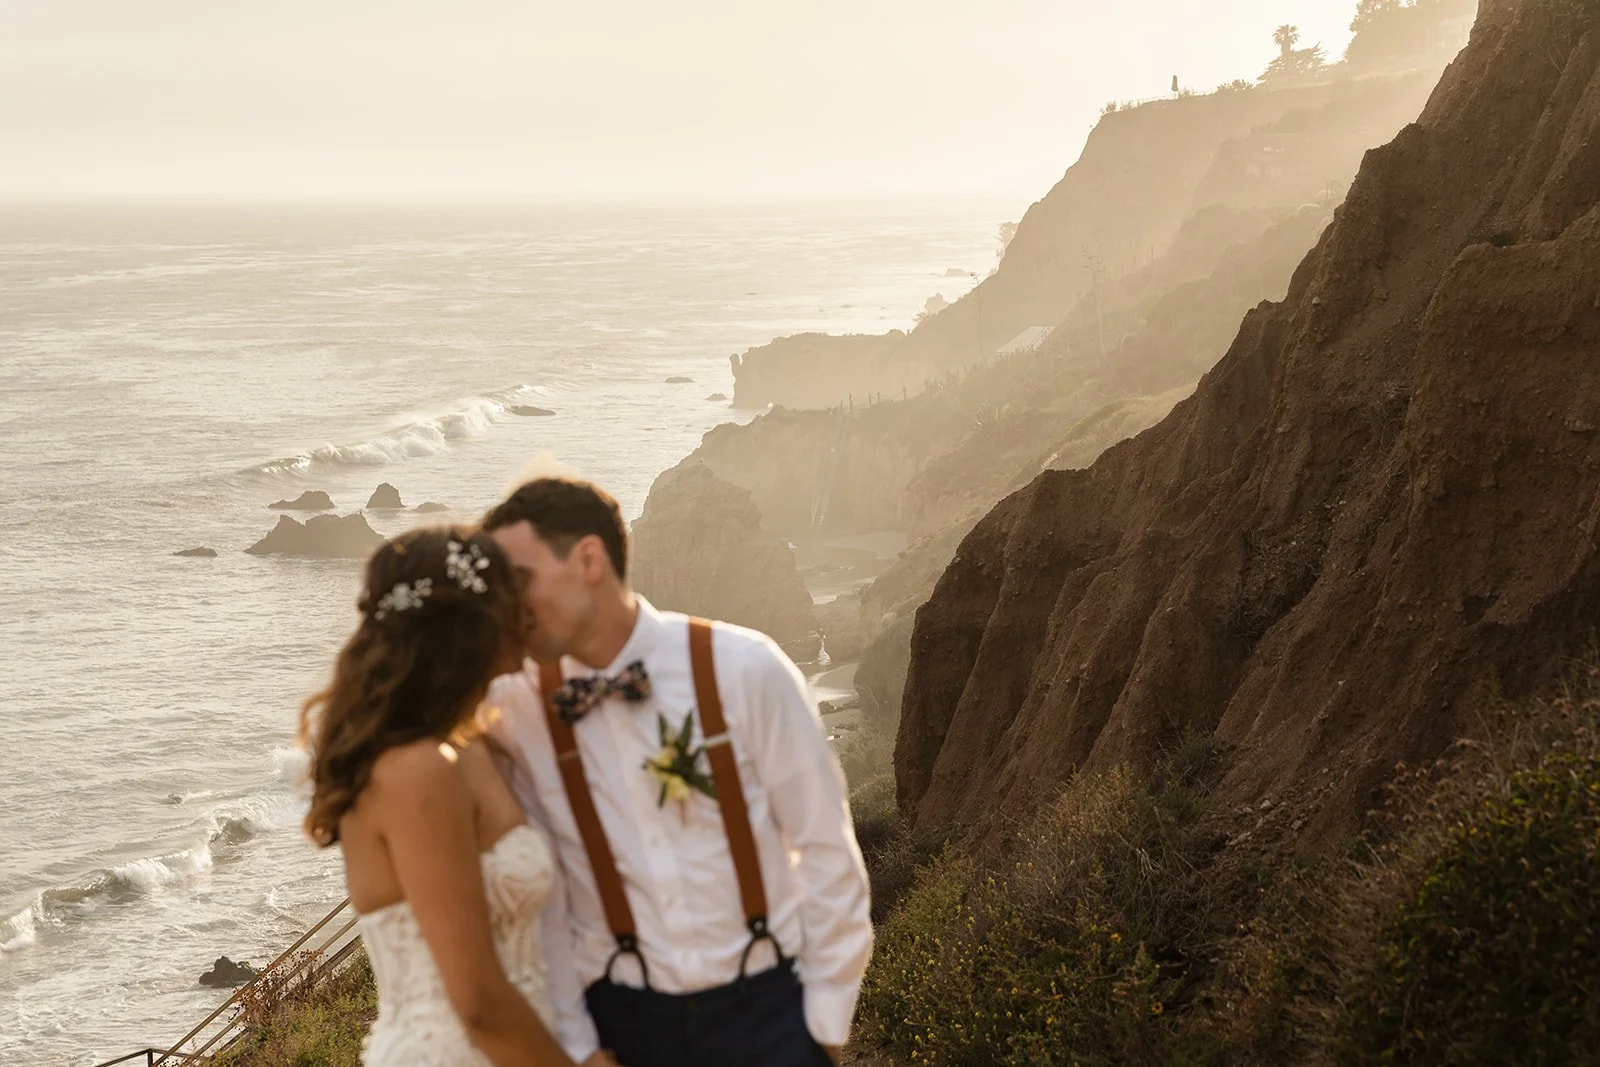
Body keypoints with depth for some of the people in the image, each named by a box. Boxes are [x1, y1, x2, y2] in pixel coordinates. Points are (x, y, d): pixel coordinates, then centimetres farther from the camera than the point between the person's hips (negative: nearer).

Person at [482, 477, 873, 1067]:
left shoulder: (743, 670, -12)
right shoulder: (515, 709, -7)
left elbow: (825, 847, -6)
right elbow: (537, 897, -1)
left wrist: (826, 1017, -4)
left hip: (767, 1011, -1)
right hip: (621, 1020, 2)